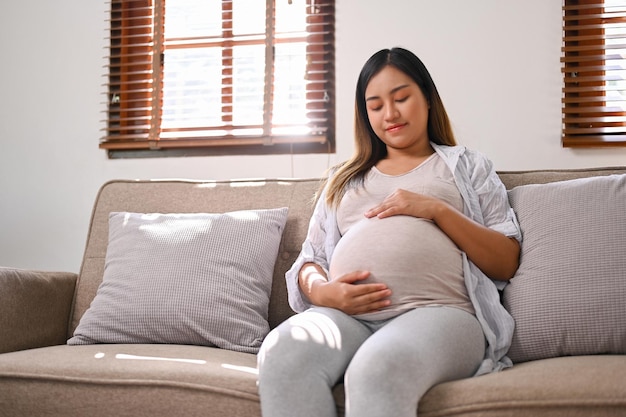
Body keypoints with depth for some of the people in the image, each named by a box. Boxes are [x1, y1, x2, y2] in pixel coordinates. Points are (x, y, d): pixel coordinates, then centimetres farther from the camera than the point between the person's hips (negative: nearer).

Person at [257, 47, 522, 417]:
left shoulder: (468, 166, 22)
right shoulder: (345, 179, 30)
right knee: (281, 356, -34)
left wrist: (437, 210, -3)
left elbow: (507, 262, 10)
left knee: (377, 370, -40)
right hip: (346, 314, 3)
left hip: (437, 311, -2)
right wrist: (321, 291, -2)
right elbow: (309, 261, 23)